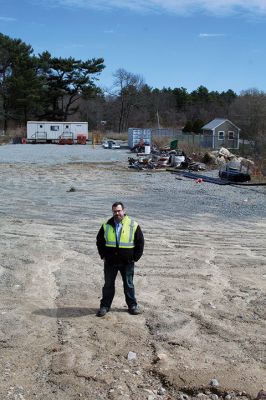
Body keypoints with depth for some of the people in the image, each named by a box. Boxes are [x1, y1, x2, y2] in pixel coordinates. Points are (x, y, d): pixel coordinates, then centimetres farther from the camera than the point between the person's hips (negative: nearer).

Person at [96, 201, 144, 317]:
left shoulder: (133, 225, -5)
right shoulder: (106, 225, 1)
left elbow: (140, 243, 2)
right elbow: (99, 241, 13)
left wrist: (135, 258, -2)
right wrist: (103, 256, 5)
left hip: (127, 262, -1)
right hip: (110, 262, 2)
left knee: (129, 285, 9)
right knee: (108, 285, 9)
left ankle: (132, 305, 23)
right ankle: (105, 306, 19)